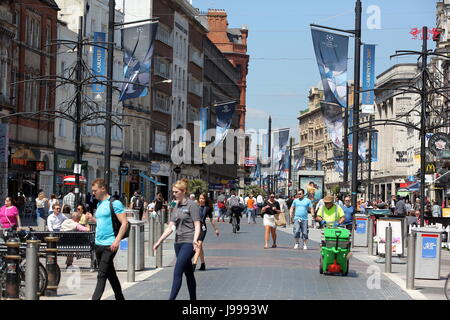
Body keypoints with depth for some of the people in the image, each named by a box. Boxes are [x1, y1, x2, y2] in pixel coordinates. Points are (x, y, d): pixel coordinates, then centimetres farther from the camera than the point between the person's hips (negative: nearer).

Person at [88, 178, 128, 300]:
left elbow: (124, 223, -14)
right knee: (111, 274, 15)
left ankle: (95, 298, -15)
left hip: (109, 245, -8)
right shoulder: (99, 204, 16)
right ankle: (120, 297, 24)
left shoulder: (114, 203, -9)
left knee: (102, 276, -11)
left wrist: (117, 240, -21)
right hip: (98, 244, 8)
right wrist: (92, 219, 7)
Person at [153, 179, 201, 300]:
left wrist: (195, 240, -28)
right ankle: (193, 298, 18)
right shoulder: (176, 207, 15)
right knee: (188, 273, 12)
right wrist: (159, 241, 8)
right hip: (178, 242, 7)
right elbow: (171, 227, 14)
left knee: (177, 272, -14)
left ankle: (171, 298, -17)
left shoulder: (192, 205, -7)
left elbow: (197, 226, -12)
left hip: (188, 243, -7)